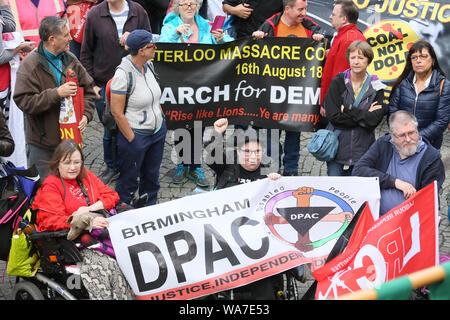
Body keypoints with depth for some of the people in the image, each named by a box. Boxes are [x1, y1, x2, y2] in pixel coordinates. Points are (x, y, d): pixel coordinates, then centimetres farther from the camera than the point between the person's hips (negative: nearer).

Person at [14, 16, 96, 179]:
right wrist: (57, 93, -25)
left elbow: (88, 90, 14)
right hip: (43, 145, -5)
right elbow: (24, 102, -20)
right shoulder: (30, 65, -13)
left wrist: (86, 114, -4)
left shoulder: (71, 60, 5)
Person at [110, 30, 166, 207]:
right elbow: (117, 112, -19)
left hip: (157, 131, 7)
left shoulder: (148, 65, 1)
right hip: (136, 134, -7)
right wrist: (132, 140, -16)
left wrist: (162, 117, 15)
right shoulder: (123, 73, -22)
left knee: (151, 176, 19)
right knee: (129, 180, 6)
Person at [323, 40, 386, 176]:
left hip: (363, 152, 0)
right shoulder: (338, 82, -1)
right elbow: (333, 115, -11)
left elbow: (373, 121, -10)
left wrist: (347, 110, -13)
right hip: (337, 149, 0)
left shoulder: (376, 87, 1)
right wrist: (364, 115, -11)